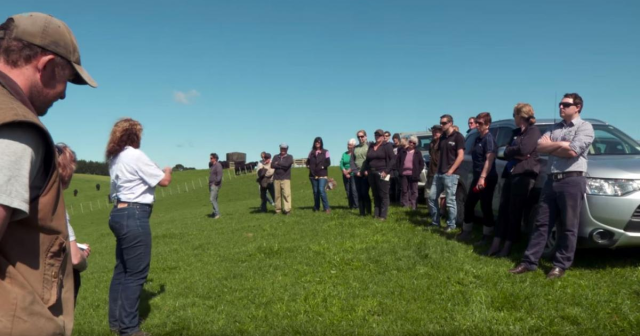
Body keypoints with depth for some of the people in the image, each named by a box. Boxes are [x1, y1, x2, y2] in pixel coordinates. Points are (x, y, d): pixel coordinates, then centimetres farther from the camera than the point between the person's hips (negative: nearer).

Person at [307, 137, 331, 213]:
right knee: (315, 191, 9)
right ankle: (316, 208, 20)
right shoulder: (311, 152, 12)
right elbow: (308, 162, 16)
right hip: (313, 175, 4)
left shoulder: (325, 152, 2)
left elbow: (328, 163, -5)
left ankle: (326, 208, -12)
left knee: (321, 190, -18)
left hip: (322, 175, -4)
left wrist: (322, 167, -12)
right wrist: (309, 166, -2)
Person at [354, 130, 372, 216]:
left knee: (365, 193, -9)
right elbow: (352, 160, 11)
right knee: (359, 194, 4)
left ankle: (368, 212, 1)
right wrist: (356, 171, -1)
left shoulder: (369, 146, -2)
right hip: (357, 174, 5)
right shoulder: (355, 148, 13)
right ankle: (362, 212, 9)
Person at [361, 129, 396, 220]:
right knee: (375, 195, 8)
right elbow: (367, 159, 20)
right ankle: (376, 214, 12)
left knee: (383, 195, -3)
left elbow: (393, 159, -9)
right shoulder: (371, 146, 16)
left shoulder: (387, 146, -2)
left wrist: (386, 171, -16)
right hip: (371, 174, 6)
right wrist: (365, 170, 6)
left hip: (382, 173, -6)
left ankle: (383, 215, -2)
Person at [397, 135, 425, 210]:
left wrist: (418, 172, -4)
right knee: (404, 190, 5)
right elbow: (398, 162, 12)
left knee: (414, 191, 1)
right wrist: (399, 170, 1)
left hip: (413, 175, -1)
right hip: (404, 174, 2)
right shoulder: (402, 152, 9)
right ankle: (405, 206, 10)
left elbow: (422, 164, 6)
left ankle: (413, 206, 3)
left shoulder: (418, 153, 5)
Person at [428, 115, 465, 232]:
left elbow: (461, 156, -12)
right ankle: (435, 222, 20)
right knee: (432, 197, 8)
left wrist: (450, 171, -15)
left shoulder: (458, 137, -7)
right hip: (439, 173, 8)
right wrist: (438, 168, 10)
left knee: (450, 201, -4)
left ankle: (451, 225, 8)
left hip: (451, 174, -8)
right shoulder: (442, 137, 15)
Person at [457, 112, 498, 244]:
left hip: (487, 178, -9)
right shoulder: (478, 139, 16)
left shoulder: (489, 139, -12)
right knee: (468, 204, 12)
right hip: (477, 177, 9)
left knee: (485, 207, -3)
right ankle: (466, 232, 23)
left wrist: (483, 177, -31)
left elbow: (489, 159, -22)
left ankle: (487, 236, 7)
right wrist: (477, 177, 19)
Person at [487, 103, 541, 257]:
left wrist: (511, 151, 0)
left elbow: (524, 149, -17)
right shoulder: (516, 132, 22)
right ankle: (496, 245, 6)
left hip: (524, 175, -8)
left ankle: (507, 247, 3)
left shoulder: (533, 131, -2)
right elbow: (506, 152, 10)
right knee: (503, 210, 4)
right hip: (510, 173, 8)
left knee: (514, 212, -3)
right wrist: (517, 153, -8)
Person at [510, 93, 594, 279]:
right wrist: (561, 144, -6)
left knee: (567, 227, 2)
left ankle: (560, 265, 11)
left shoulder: (585, 127, 0)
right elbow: (539, 147, 5)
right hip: (551, 180, 6)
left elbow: (573, 151, -15)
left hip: (572, 181, -6)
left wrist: (550, 147, -2)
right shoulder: (554, 128, 19)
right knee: (541, 223, 6)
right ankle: (529, 261, 9)